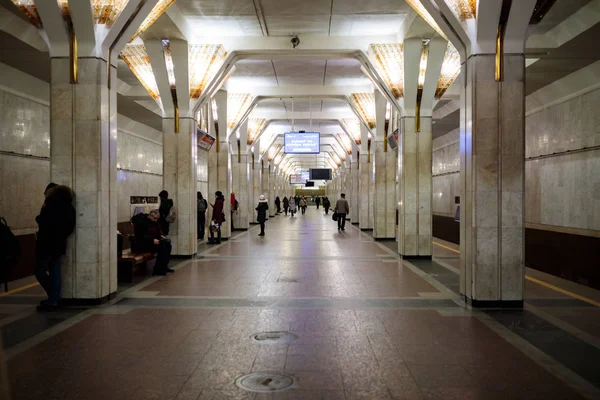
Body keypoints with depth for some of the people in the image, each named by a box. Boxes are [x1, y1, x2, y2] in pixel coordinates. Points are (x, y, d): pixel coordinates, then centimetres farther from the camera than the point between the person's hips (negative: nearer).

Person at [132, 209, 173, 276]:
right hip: (141, 244, -9)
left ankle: (164, 266, -6)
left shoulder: (154, 221, 10)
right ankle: (158, 270, -22)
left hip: (152, 241, 9)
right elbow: (141, 236, -23)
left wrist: (161, 235, 1)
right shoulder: (141, 222, -17)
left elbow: (159, 230, 22)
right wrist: (152, 240, -29)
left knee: (167, 243, -13)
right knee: (161, 246, -27)